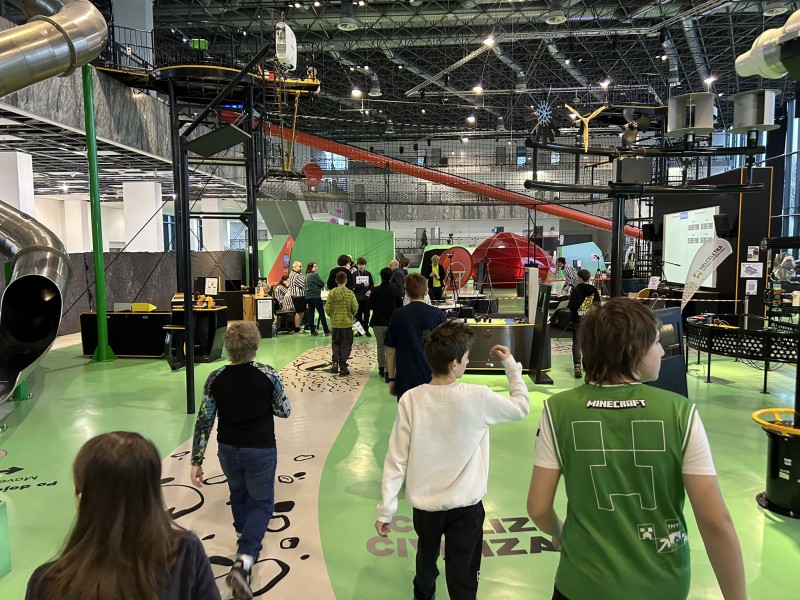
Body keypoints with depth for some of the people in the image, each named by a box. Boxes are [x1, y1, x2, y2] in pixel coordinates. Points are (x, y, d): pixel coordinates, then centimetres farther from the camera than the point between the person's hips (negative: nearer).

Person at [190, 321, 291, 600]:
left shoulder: (216, 378, -10)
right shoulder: (268, 375, -16)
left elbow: (204, 422, -8)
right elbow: (285, 411, -4)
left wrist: (196, 461, -1)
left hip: (228, 450, 3)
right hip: (260, 450, -3)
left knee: (239, 495, 28)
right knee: (262, 503, 11)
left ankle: (246, 540, 47)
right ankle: (243, 560, -8)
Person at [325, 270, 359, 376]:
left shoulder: (332, 293, -6)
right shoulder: (350, 293, -10)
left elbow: (327, 309, -4)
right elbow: (355, 309, -5)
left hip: (335, 323, 2)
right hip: (347, 323, -2)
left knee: (335, 343, 19)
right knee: (345, 345, 7)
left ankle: (335, 362, 3)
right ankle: (343, 367, 7)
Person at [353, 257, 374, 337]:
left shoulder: (368, 274, 6)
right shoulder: (354, 274, 0)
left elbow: (372, 284, 5)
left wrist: (370, 290, -14)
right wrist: (363, 285, -14)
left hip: (367, 297, 1)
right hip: (358, 297, -1)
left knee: (367, 314, 4)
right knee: (358, 314, 4)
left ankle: (366, 329, 14)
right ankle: (360, 330, 12)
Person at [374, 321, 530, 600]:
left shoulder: (410, 399, -14)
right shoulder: (477, 397, -19)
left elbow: (396, 459, -10)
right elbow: (521, 407, 0)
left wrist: (386, 510, -1)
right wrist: (511, 365, 9)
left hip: (424, 503, 3)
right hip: (465, 506, -3)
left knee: (426, 560, 29)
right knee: (462, 578, 15)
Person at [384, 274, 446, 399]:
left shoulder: (398, 315, -4)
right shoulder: (437, 314, -4)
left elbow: (391, 351, 0)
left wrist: (391, 379, 10)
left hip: (405, 380, 0)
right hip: (432, 379, 0)